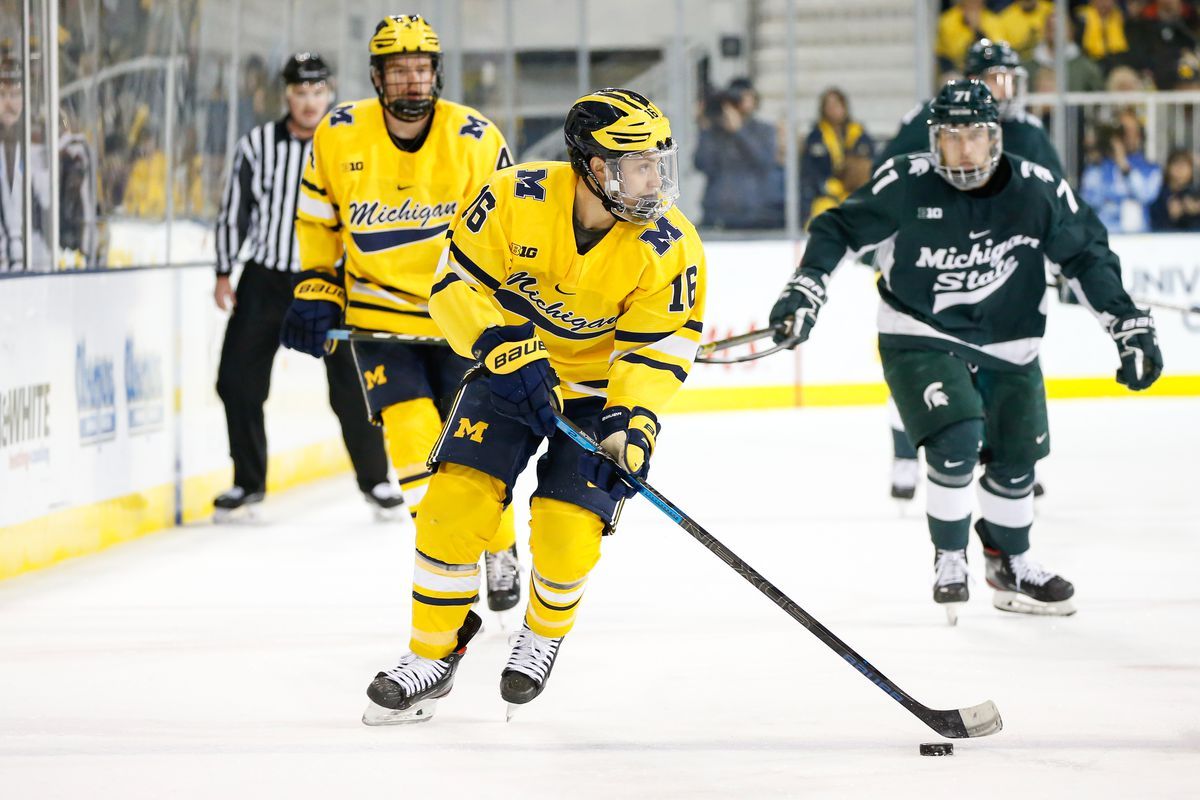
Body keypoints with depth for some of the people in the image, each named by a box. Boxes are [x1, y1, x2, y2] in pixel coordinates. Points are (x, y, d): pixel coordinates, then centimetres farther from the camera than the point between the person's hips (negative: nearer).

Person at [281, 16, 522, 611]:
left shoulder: (476, 140, -11)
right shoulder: (339, 137, -7)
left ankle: (499, 554, 22)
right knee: (412, 432, -13)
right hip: (378, 312, 0)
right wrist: (316, 290, 4)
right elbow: (318, 220, 9)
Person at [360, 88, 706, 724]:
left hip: (602, 386, -1)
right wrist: (506, 351, -29)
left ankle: (544, 634, 18)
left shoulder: (668, 248, -21)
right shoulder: (517, 199, -23)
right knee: (456, 503, -13)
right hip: (511, 368, 1)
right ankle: (431, 657, 4)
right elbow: (458, 284, -15)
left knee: (566, 530, -15)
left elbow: (656, 348, -15)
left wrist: (631, 424, -30)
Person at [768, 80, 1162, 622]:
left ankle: (1010, 566, 35)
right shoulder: (905, 185, -17)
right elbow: (839, 229, -6)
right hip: (920, 340, -3)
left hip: (1006, 347, 3)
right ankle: (949, 561, 0)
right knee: (956, 439, -22)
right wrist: (804, 292, -16)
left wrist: (1129, 325, -3)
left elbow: (1086, 257, 0)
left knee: (1016, 458, 10)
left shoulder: (1039, 192, -12)